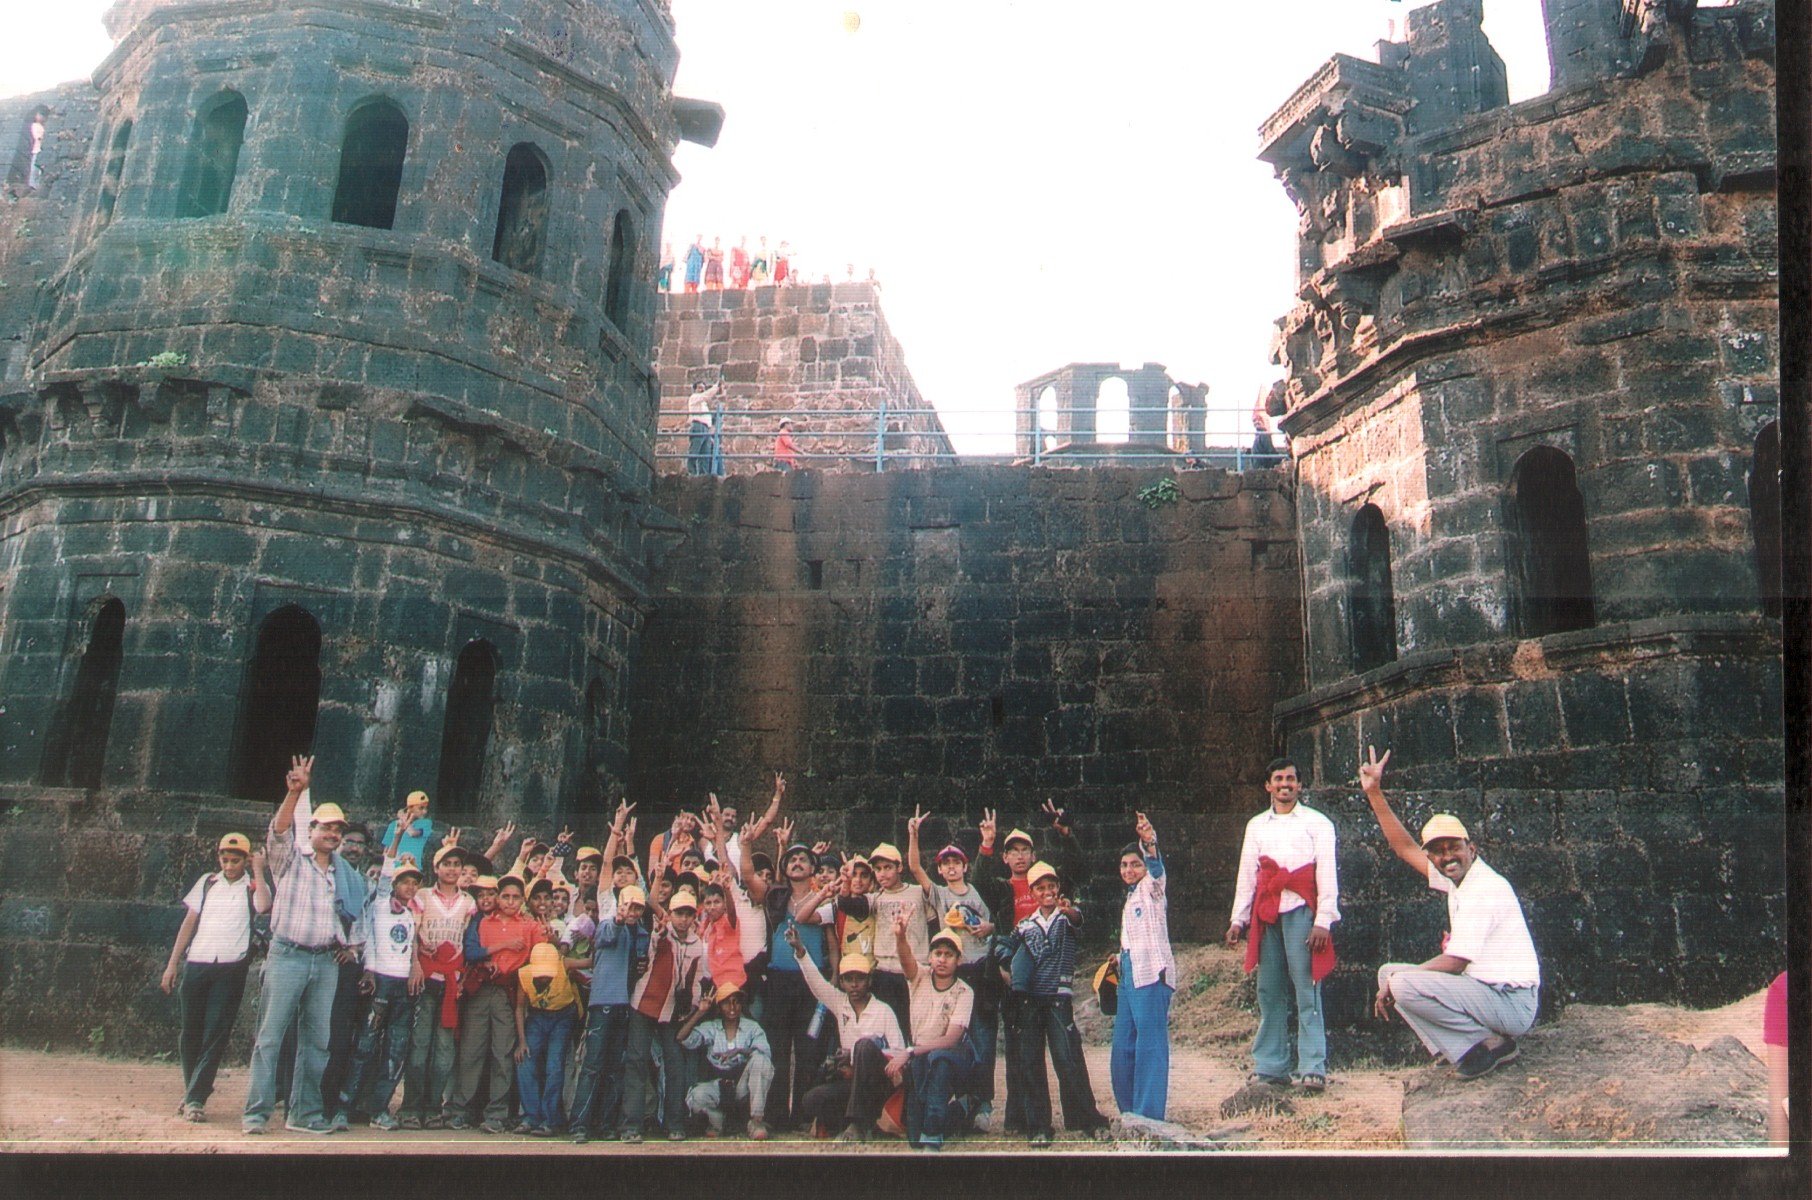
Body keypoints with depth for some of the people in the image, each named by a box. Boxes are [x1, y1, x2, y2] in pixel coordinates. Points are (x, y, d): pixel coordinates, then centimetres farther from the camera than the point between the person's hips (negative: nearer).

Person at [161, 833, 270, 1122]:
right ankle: (191, 1091, 24)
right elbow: (189, 922, 15)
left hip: (231, 968, -3)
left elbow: (264, 906, -19)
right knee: (190, 1032, 9)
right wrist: (173, 963, 11)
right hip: (196, 965, 3)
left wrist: (258, 872, -10)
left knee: (216, 1034, -7)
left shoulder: (253, 886, 4)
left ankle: (196, 1098, -4)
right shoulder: (208, 882, 13)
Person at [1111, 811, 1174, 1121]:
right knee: (1123, 1046, 9)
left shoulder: (1153, 888, -2)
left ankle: (1149, 1116, -9)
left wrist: (1150, 842, -43)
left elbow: (1156, 867, -24)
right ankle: (1130, 1113, 18)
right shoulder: (1131, 897, 22)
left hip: (1151, 973, -9)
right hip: (1129, 973, 9)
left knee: (1150, 1042, -10)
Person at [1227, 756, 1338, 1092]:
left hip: (1300, 911, -4)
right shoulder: (1256, 825, 20)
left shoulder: (1316, 823, 7)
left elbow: (1327, 873, -1)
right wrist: (1238, 919, 10)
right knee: (1269, 992, 4)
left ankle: (1312, 1069, -7)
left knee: (1306, 991, -8)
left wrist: (1324, 920, -10)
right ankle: (1270, 1068, 8)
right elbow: (1246, 874, 17)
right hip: (1266, 913, 4)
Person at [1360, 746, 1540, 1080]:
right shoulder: (1455, 878, 8)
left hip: (1511, 1002, -9)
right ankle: (1465, 1050, 0)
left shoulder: (1486, 889, -18)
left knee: (1403, 983, -24)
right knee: (1389, 972, 8)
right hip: (1483, 989, 9)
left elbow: (1454, 962, -21)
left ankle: (1489, 1043, -8)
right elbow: (1405, 848, 18)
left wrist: (1394, 983, -11)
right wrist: (1374, 794, 14)